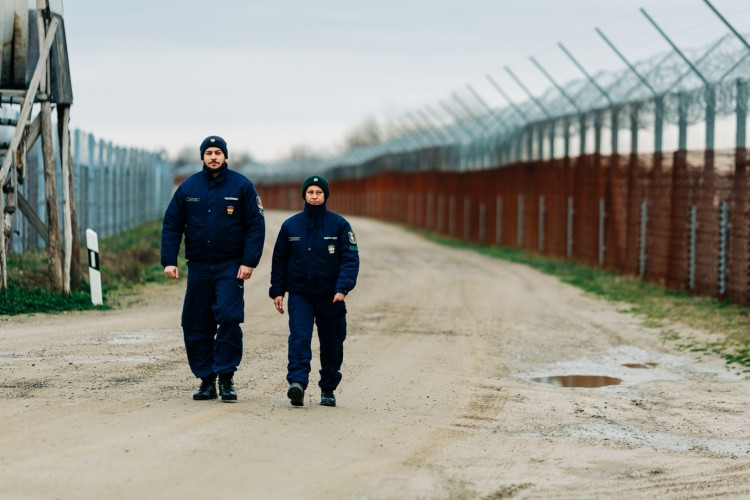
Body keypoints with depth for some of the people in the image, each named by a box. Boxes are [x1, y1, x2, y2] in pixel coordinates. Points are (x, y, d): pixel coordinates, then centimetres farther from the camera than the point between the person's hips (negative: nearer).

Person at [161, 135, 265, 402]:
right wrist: (169, 260, -3)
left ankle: (226, 378, -6)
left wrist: (249, 262, -12)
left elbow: (256, 225, -3)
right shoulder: (188, 187, 5)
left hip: (230, 267, -3)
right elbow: (171, 225, 7)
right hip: (198, 267, 3)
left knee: (228, 319, -14)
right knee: (196, 326, 3)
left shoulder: (242, 186, -1)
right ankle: (206, 380, 13)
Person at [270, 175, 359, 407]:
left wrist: (343, 288, -19)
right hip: (299, 295, 0)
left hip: (330, 297, 0)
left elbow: (350, 258, -6)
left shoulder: (339, 225, -2)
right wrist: (277, 291, 5)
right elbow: (279, 260, 11)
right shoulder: (290, 225, 4)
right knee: (299, 338, -17)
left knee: (332, 345, 8)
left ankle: (328, 390, 21)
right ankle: (297, 382, -27)